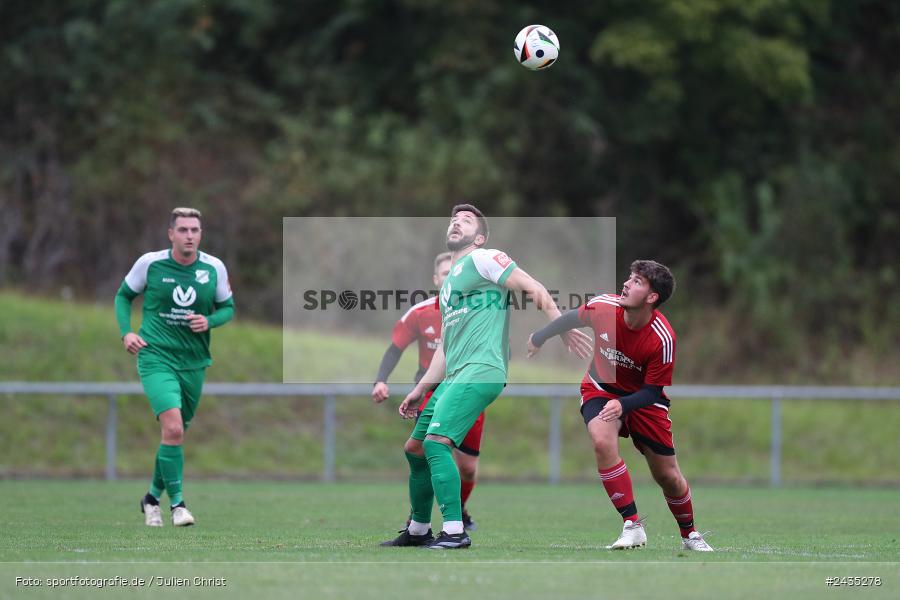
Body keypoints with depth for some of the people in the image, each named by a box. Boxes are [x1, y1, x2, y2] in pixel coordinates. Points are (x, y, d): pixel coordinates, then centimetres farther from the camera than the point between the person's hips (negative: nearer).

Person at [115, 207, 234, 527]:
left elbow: (227, 307, 11)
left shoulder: (214, 268, -1)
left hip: (194, 363, 4)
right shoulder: (149, 263, -6)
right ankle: (177, 503, -13)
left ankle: (152, 497, 35)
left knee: (177, 434, 13)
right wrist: (126, 332, -7)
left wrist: (209, 321, -10)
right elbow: (124, 295, 8)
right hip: (157, 358, -4)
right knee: (173, 428, -22)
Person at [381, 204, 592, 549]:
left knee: (436, 442, -23)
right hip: (453, 377, 10)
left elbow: (533, 288, -10)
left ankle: (455, 532, -25)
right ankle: (417, 531, 26)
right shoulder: (448, 283, 27)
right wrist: (420, 390, 29)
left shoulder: (482, 259, 0)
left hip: (481, 371, -9)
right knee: (414, 448, 13)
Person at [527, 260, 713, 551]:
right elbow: (572, 318, 0)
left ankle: (689, 534, 34)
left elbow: (652, 392, -22)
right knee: (603, 442, -30)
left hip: (643, 397, -1)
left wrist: (623, 405, -41)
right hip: (601, 389, 1)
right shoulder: (603, 306, -24)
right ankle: (632, 526, -24)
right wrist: (538, 338, 16)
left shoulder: (662, 338, -30)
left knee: (668, 476, 5)